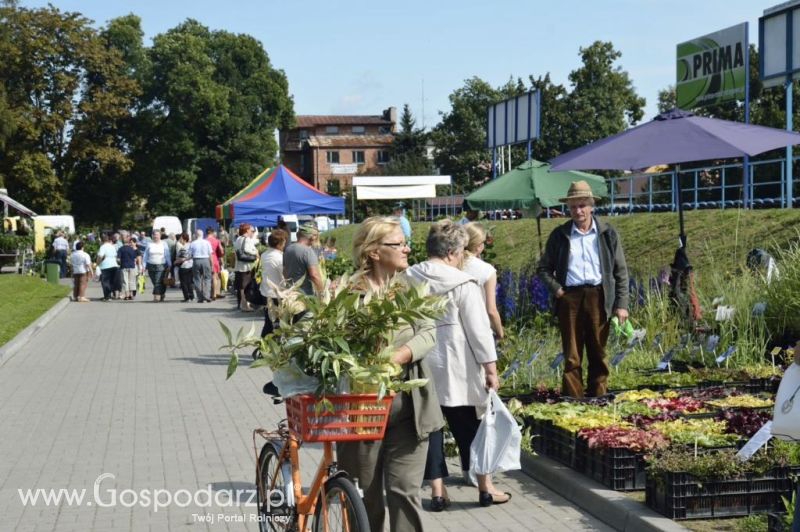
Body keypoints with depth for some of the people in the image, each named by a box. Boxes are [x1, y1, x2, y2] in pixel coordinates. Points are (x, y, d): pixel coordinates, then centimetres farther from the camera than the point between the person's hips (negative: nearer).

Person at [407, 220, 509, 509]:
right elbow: (478, 329, -11)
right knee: (469, 426, 8)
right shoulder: (462, 284, -11)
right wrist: (490, 367, -6)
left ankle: (437, 491, 9)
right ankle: (485, 488, 16)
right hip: (455, 368, -3)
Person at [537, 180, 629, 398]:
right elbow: (544, 268, 14)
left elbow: (621, 271, 8)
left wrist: (621, 304, 0)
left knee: (598, 355, 6)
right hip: (570, 298, 0)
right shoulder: (559, 235, 9)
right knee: (572, 357, 0)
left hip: (599, 297, 0)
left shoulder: (607, 233, 8)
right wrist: (556, 289, -3)